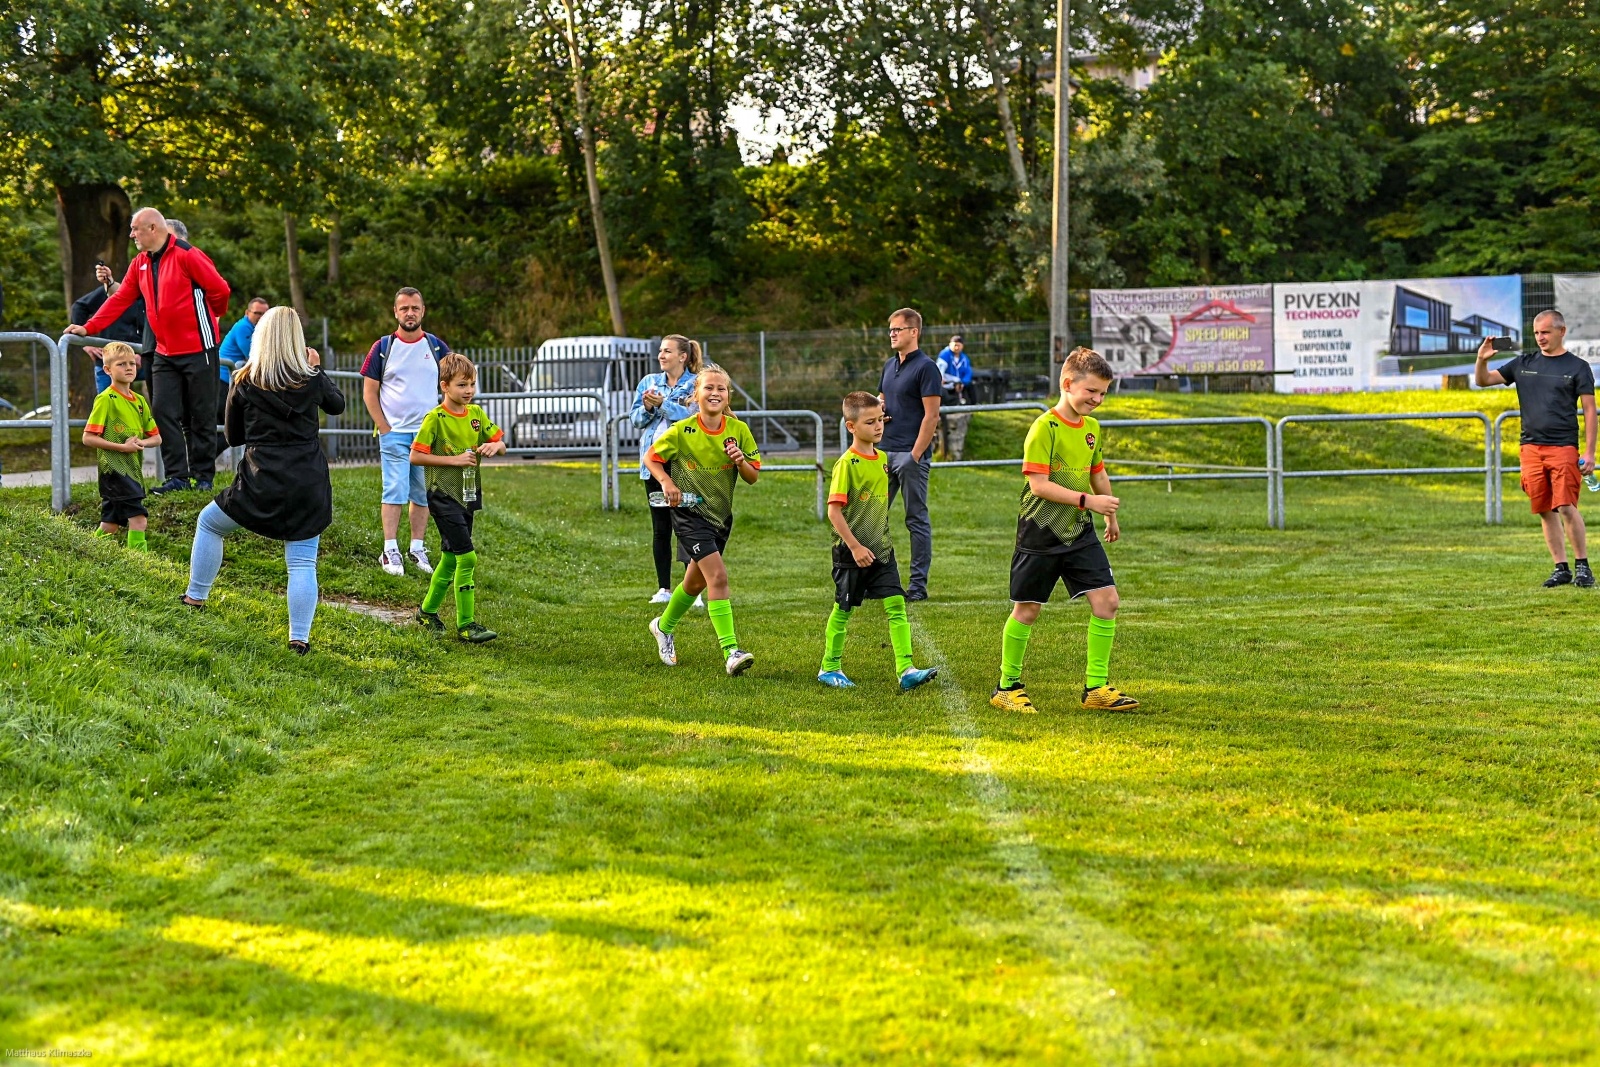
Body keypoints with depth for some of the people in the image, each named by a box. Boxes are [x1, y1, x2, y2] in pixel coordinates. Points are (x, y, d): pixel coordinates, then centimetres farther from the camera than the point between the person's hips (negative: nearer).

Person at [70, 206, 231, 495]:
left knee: (201, 416, 1)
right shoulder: (140, 264, 10)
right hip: (165, 352, 7)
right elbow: (120, 300, 7)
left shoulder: (186, 255, -13)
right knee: (164, 412, 0)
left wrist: (210, 316, 7)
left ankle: (204, 476, 9)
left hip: (198, 349, -7)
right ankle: (177, 476, 3)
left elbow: (219, 289, -11)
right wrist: (88, 328, -2)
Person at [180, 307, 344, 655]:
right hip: (308, 483, 1)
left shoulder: (245, 382, -1)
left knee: (209, 523, 24)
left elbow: (233, 435, 10)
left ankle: (196, 597, 28)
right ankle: (299, 637, -4)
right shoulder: (311, 379, 1)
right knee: (302, 564, 2)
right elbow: (337, 404, 23)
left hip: (261, 483, -1)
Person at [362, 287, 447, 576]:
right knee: (395, 490, -9)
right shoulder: (383, 347, 2)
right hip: (394, 432, -2)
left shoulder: (436, 347, 6)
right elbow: (369, 392, 2)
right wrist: (384, 428, -5)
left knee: (423, 493, 5)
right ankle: (390, 551, -7)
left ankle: (417, 548, 13)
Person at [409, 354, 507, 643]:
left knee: (450, 558, 16)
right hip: (443, 496, -7)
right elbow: (415, 456, -14)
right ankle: (466, 625, -8)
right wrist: (454, 459, -18)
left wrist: (495, 445, -11)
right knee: (467, 557, -13)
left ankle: (427, 611, 33)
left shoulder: (476, 414, 7)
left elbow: (500, 443, 13)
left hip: (467, 497, 7)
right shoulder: (435, 419, -12)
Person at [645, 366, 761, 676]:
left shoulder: (738, 430, -3)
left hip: (721, 514, 5)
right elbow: (650, 457, -2)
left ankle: (664, 626, 47)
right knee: (718, 575, -21)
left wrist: (741, 462, -20)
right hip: (689, 512, -5)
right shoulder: (682, 431, -12)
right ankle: (731, 652, -23)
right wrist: (667, 482, -19)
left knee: (696, 581, 20)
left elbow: (753, 478, 2)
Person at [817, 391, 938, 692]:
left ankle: (906, 671, -10)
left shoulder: (882, 459, 7)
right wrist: (855, 547, -19)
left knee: (896, 605, -6)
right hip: (851, 551, -6)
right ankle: (829, 668, 23)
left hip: (881, 549, 6)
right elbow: (834, 511, -18)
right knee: (843, 609, 7)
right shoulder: (846, 464, -15)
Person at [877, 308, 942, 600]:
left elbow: (931, 415, -14)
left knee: (916, 519, -1)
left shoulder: (925, 367, -9)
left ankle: (919, 584, 4)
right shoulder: (890, 365, 15)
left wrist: (915, 455, -18)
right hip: (886, 452, 8)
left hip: (911, 454, -8)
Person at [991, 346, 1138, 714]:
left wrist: (1110, 515, 32)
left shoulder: (1092, 428, 7)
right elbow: (1039, 484, -21)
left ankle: (1096, 687, 5)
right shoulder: (1044, 427, -15)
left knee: (1106, 600, -4)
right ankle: (1007, 687, 19)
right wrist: (1087, 500, -24)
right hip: (1041, 533, -6)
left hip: (1080, 532, 6)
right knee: (1026, 610, 3)